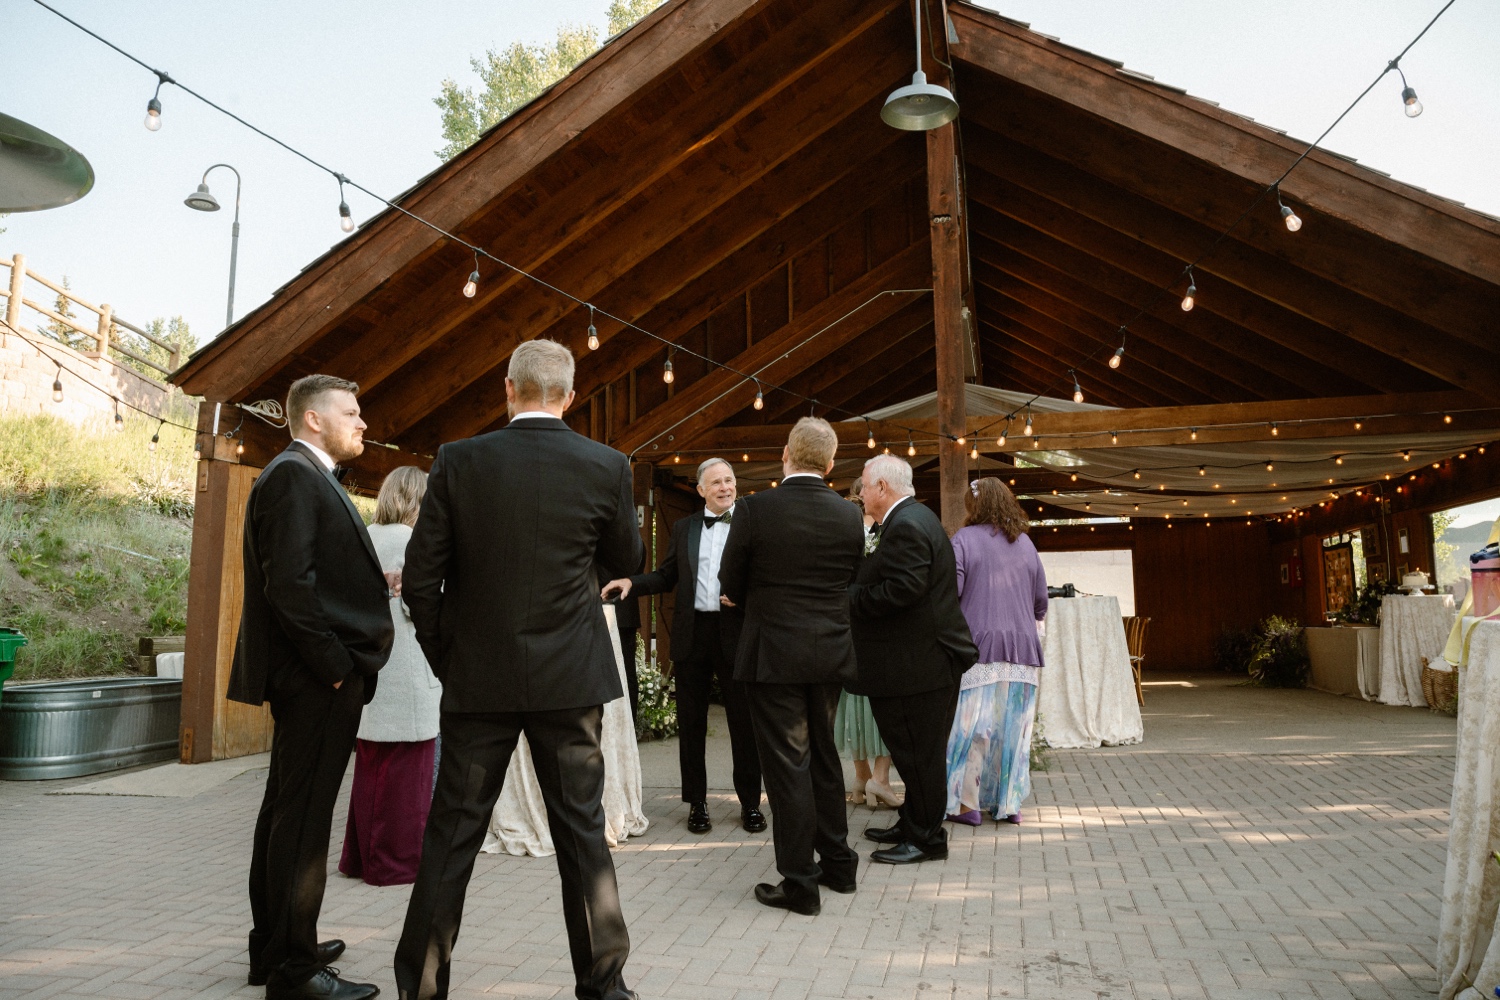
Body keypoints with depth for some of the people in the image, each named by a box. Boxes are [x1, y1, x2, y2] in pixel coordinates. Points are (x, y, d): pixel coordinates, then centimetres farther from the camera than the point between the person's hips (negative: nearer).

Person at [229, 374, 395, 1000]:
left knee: (287, 810, 17)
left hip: (314, 677, 11)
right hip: (317, 678, -11)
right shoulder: (293, 475, -12)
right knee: (303, 816, -4)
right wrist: (334, 664, -19)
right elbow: (290, 581, -21)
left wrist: (379, 582, 8)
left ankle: (274, 948, 30)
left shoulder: (309, 478, 20)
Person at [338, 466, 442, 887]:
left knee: (370, 766, 16)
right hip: (407, 674, -7)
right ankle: (398, 860, 9)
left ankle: (361, 856, 25)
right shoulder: (414, 541, -12)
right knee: (406, 770, 2)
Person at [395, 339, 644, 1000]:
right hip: (570, 676, 0)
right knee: (582, 829, 10)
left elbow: (421, 575, -4)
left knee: (453, 830, 12)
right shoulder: (606, 467, -6)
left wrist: (442, 652, 9)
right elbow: (627, 561, 8)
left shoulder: (457, 461, -5)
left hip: (477, 677, 0)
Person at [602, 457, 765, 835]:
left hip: (736, 632, -3)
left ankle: (750, 803, 20)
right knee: (691, 722, 10)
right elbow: (666, 577, 12)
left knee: (744, 721, 6)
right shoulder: (683, 528, 12)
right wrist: (631, 583, -4)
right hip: (692, 634, 3)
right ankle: (696, 803, 23)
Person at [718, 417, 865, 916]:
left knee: (787, 765, 3)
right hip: (831, 652, 5)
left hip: (774, 655, -5)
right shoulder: (849, 516, -1)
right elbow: (849, 581, 9)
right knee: (823, 756, 20)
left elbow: (730, 587, -4)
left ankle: (799, 883, 11)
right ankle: (837, 863, 32)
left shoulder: (755, 509, -13)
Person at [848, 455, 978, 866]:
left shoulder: (906, 526, -19)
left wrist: (850, 599, -16)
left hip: (920, 662, -11)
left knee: (918, 753, 1)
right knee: (913, 750, 19)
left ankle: (926, 839, 12)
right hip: (923, 658, 11)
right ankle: (913, 824, 32)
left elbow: (901, 590, -27)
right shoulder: (912, 518, 15)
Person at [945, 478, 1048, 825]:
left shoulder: (964, 539, -6)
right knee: (1013, 727, 10)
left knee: (970, 725, 2)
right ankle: (1009, 802, 16)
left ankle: (967, 803, 4)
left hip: (978, 646, -4)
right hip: (1022, 649, 5)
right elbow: (1041, 600, 10)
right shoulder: (1025, 543, 9)